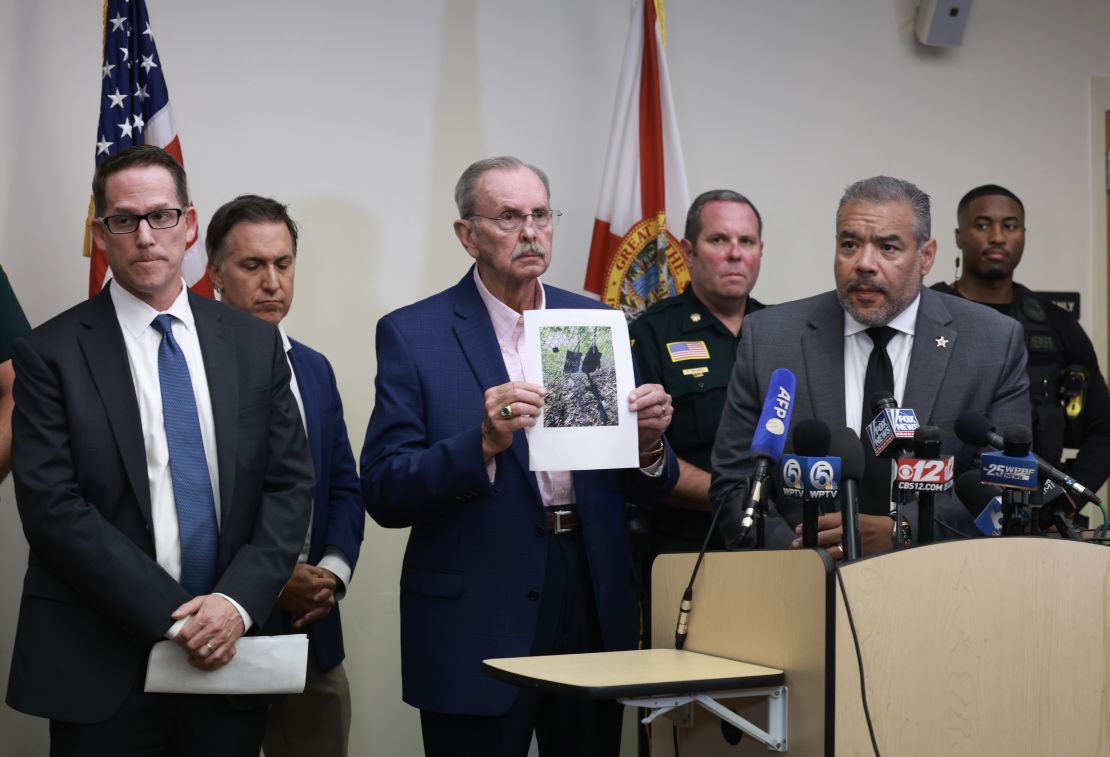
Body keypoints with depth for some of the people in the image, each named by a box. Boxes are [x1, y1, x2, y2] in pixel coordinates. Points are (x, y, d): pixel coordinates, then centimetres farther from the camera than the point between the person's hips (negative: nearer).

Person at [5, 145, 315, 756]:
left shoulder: (254, 343, 7)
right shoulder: (51, 353, -3)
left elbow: (289, 484, 4)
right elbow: (52, 508, -10)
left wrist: (237, 601, -11)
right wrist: (174, 616, -14)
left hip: (227, 657, 3)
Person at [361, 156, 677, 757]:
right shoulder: (413, 334, -3)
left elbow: (644, 490, 11)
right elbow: (382, 493, -10)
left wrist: (649, 442, -11)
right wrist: (484, 443, -24)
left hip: (594, 601, 4)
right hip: (477, 624, -4)